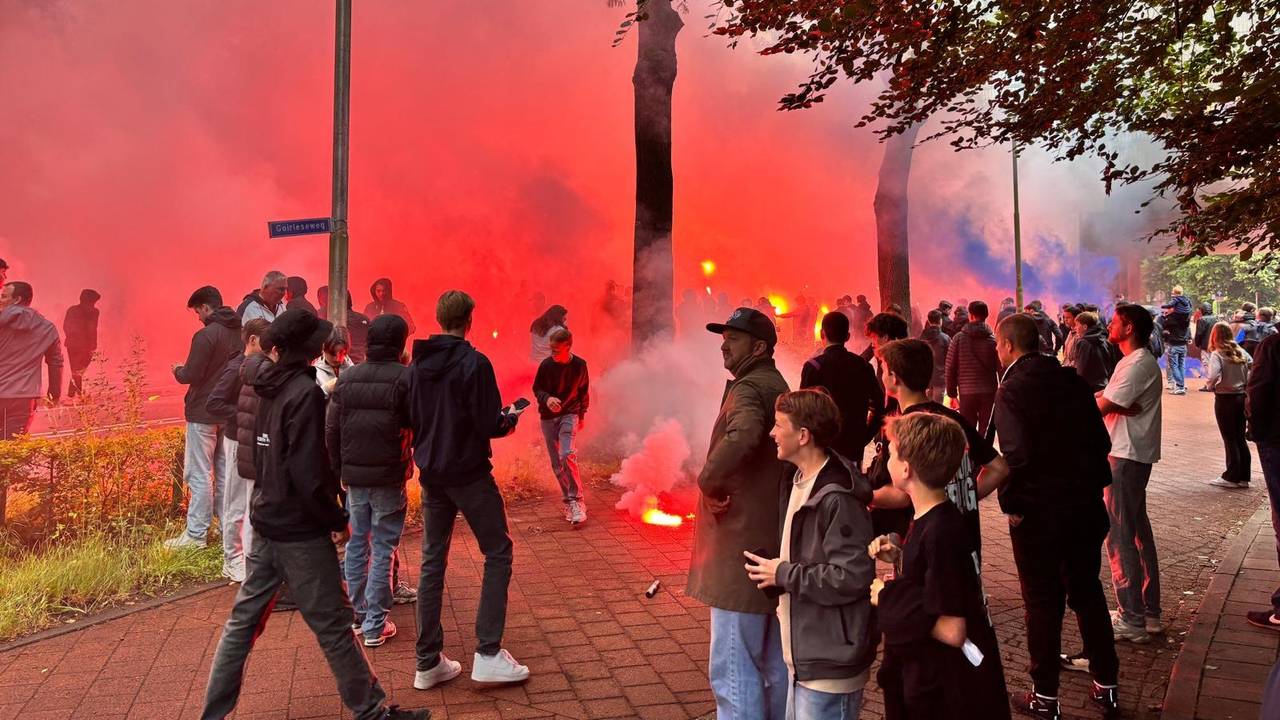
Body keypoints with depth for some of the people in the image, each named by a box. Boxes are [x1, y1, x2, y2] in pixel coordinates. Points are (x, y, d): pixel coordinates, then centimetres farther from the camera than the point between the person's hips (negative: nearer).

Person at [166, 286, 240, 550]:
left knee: (199, 475, -2)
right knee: (225, 473, 15)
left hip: (204, 413, -7)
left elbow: (191, 375, -18)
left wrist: (177, 370, 4)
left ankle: (195, 535, 2)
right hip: (230, 412, 7)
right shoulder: (239, 333, 4)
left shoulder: (206, 335, -18)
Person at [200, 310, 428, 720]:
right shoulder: (306, 392, -18)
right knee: (333, 626, 2)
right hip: (300, 531, -8)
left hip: (266, 522, 8)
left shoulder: (271, 387, 7)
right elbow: (307, 471, -23)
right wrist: (337, 520, -13)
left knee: (243, 622, 14)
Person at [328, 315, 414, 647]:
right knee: (383, 549, 3)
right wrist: (420, 466, 5)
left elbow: (331, 430, 7)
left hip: (354, 475, 4)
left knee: (356, 543, 16)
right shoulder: (407, 378, -11)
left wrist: (338, 470, 14)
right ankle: (375, 626, 7)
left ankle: (357, 615, 26)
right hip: (389, 478, -4)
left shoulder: (346, 378, 4)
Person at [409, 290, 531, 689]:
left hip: (431, 475, 6)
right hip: (469, 474, -6)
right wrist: (511, 417, 3)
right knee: (498, 554, 7)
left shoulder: (417, 364, 3)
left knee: (433, 561, 11)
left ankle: (428, 663, 15)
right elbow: (490, 426, -17)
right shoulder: (474, 363, -15)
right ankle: (488, 654, 2)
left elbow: (409, 418, 9)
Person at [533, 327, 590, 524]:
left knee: (567, 455, -23)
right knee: (556, 463, 4)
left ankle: (576, 501, -16)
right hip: (548, 417, 2)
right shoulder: (546, 365, -8)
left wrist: (582, 415, 13)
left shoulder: (580, 365, -7)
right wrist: (547, 399, -19)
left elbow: (584, 390, 8)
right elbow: (537, 388, 3)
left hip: (570, 414, -2)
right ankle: (568, 501, 19)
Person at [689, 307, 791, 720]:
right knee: (773, 662, 19)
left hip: (742, 541, -10)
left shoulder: (749, 388, -15)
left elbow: (742, 437, -38)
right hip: (772, 537, 10)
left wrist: (708, 480, -22)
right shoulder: (777, 385, 16)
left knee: (733, 668, -3)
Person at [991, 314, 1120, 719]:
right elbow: (1101, 440, 4)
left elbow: (1017, 454, -25)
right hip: (1086, 506, 6)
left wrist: (1010, 504, -12)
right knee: (1087, 591, 20)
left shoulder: (1011, 390, -16)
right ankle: (1106, 684, 32)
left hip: (1038, 513, -6)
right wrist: (1091, 484, 15)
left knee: (1043, 602, 6)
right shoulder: (1071, 380, 2)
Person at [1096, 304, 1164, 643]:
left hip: (1126, 458, -11)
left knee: (1120, 536, -5)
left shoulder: (1138, 365, -18)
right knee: (1138, 532, 16)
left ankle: (1132, 620, 1)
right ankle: (1149, 612, 26)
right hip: (1131, 455, 11)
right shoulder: (1134, 361, 16)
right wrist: (1104, 400, -10)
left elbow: (1100, 406, -21)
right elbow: (1107, 401, 10)